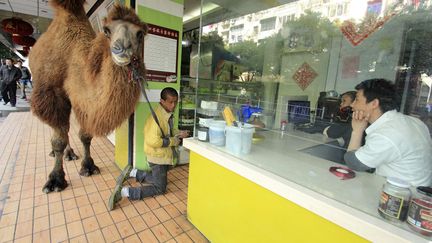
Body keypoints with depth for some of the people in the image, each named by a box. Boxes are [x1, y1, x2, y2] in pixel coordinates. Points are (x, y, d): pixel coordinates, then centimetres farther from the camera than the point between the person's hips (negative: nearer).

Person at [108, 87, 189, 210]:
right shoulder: (158, 116, -26)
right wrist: (174, 141, -22)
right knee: (160, 188, 0)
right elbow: (153, 141, -31)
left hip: (164, 155, 9)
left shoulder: (168, 114, 3)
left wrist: (178, 134, 0)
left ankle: (131, 172, 28)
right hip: (158, 156, -9)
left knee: (158, 178, 26)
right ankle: (124, 191, -2)